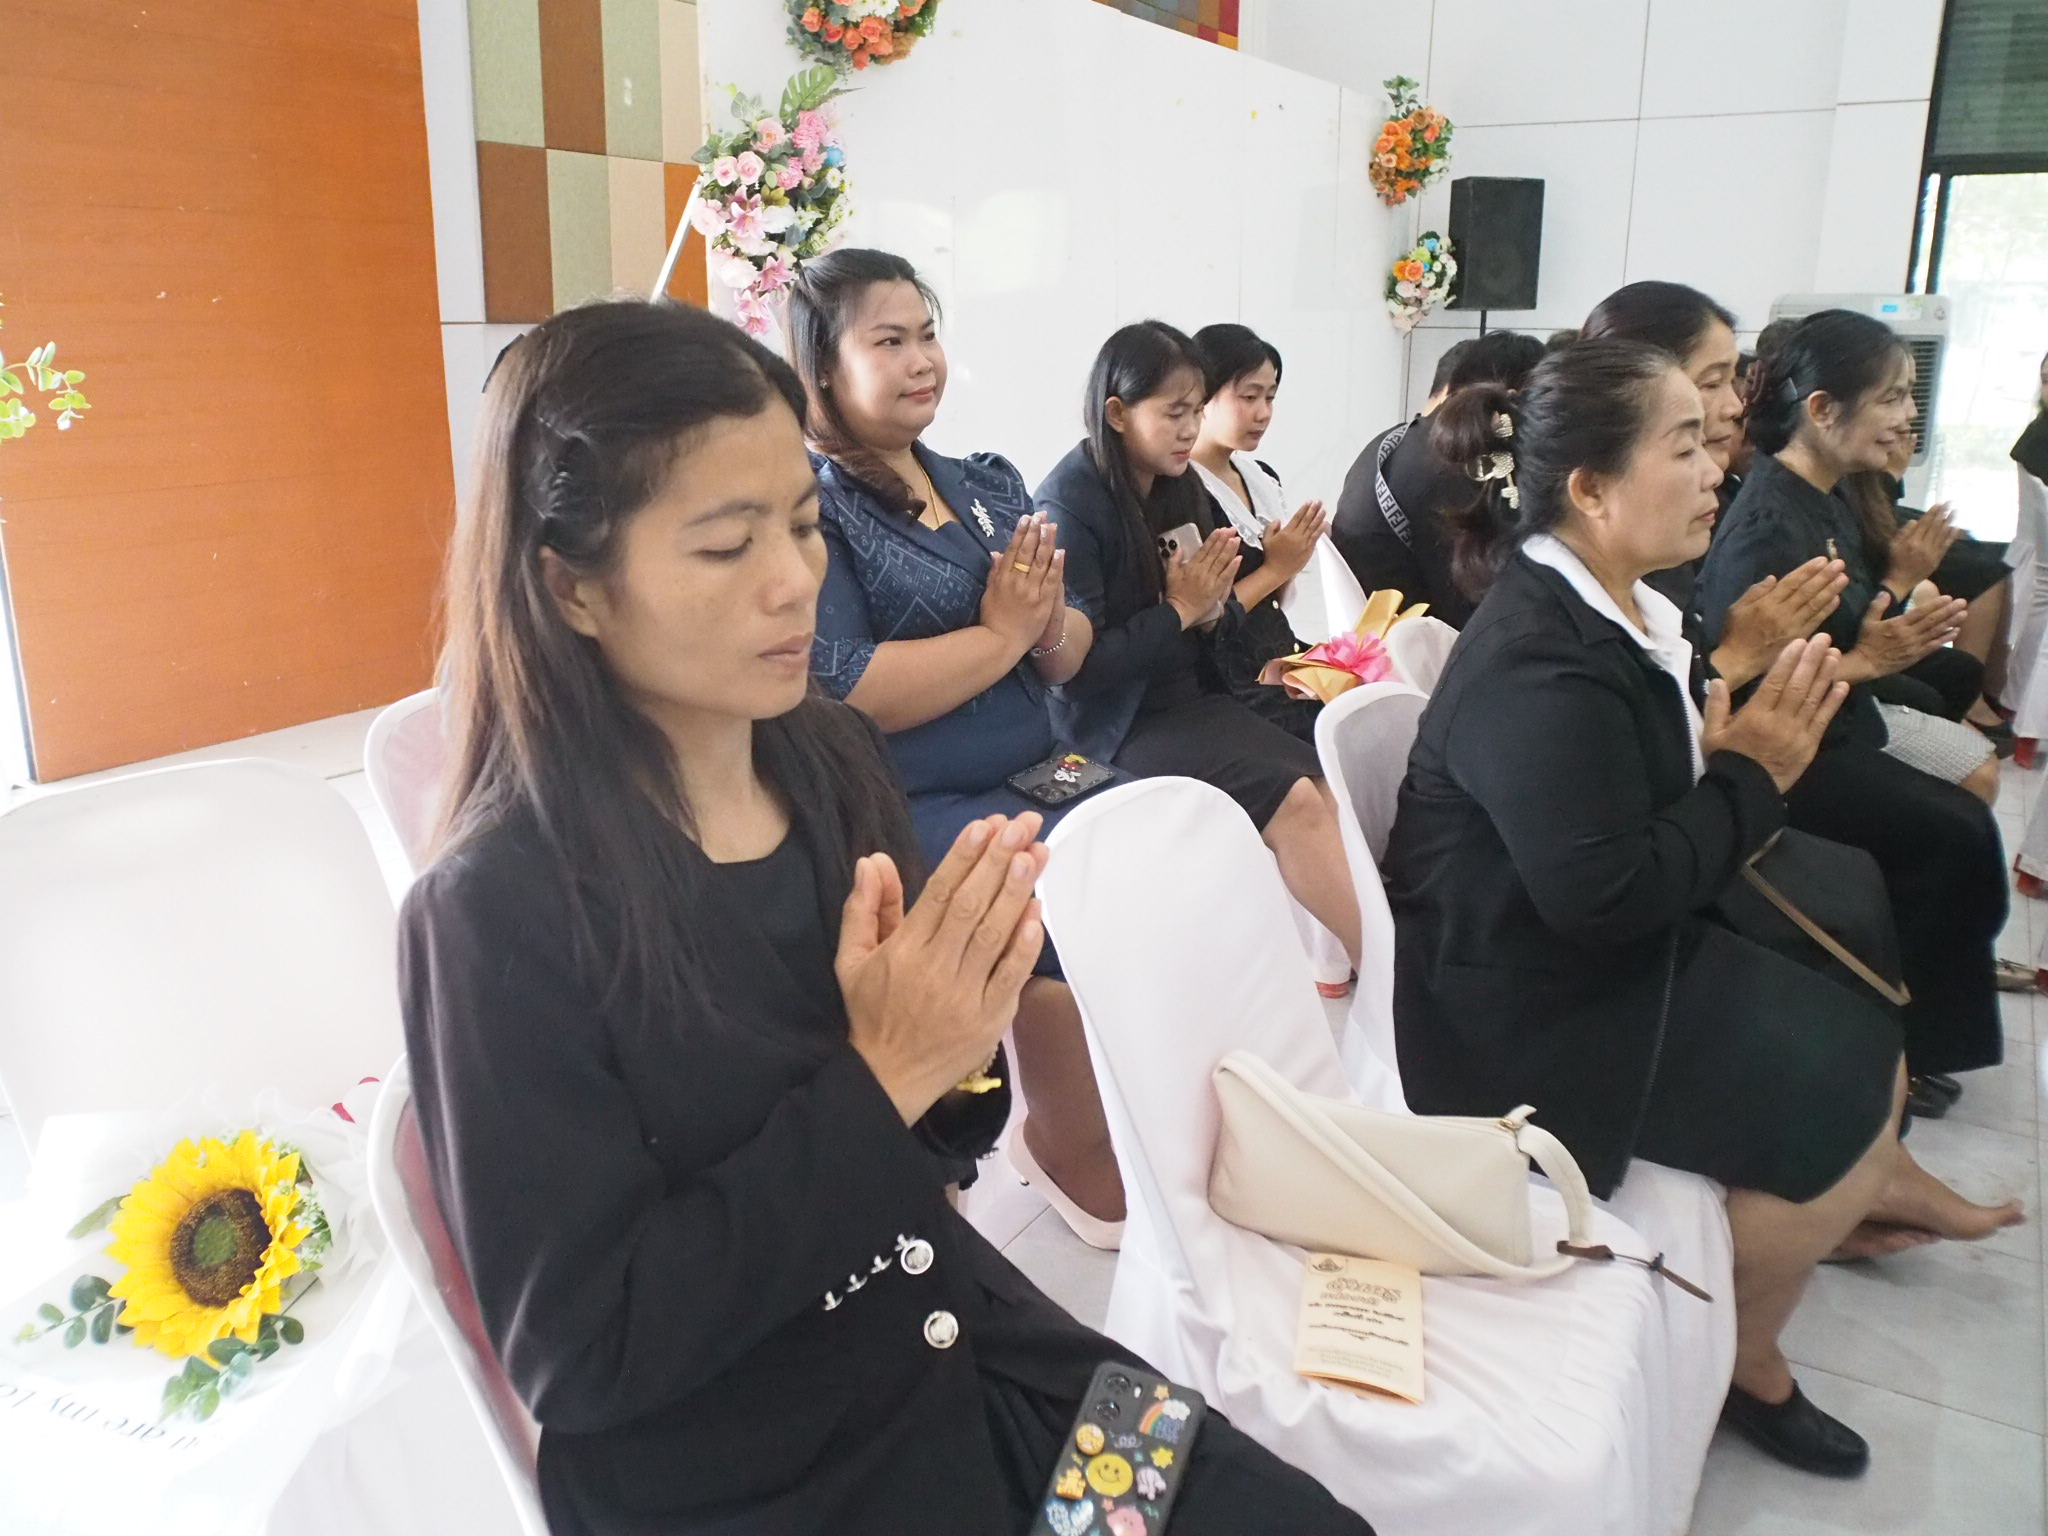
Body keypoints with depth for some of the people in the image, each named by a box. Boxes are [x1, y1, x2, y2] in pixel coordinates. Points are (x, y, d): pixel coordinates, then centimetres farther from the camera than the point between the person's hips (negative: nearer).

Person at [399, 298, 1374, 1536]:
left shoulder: (836, 759, -5)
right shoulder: (502, 913, -22)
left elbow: (915, 1147, 6)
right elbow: (579, 1352, -19)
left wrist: (953, 1046, -17)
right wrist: (877, 1078, -24)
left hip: (964, 1355, 5)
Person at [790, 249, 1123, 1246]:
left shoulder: (988, 486, 15)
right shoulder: (807, 501, -6)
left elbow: (1067, 658, 15)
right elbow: (847, 696, -17)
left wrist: (1047, 621, -8)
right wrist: (1003, 631, -8)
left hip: (1031, 779, 7)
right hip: (904, 814, -6)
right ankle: (1074, 1150, 0)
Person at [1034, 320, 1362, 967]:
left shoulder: (1179, 487, 8)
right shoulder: (1069, 503, -14)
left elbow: (1219, 618, 15)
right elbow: (1075, 664, -19)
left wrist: (1214, 608, -8)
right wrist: (1178, 611, -14)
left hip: (1194, 694, 7)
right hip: (1118, 721, -7)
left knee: (1331, 788, -15)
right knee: (1295, 803, -21)